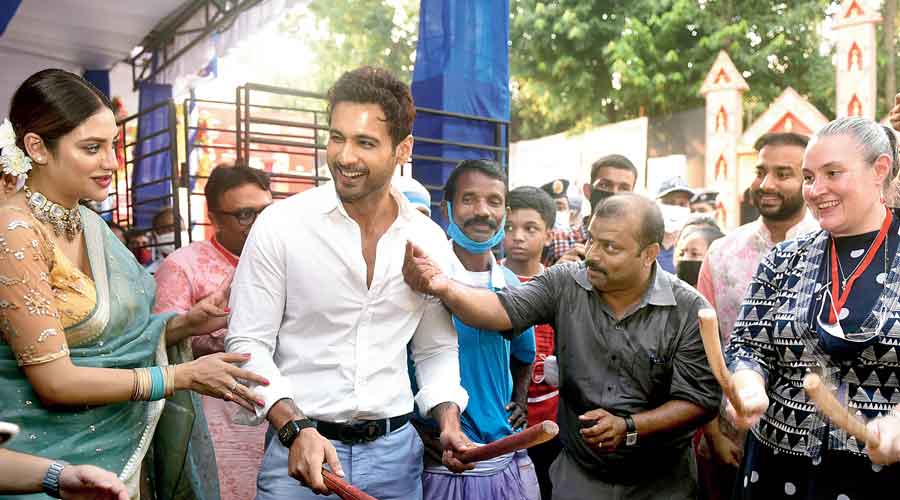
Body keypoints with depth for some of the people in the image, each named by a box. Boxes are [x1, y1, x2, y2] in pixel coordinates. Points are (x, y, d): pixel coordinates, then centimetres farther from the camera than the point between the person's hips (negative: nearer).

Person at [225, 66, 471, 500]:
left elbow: (437, 349, 9)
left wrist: (448, 422, -5)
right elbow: (248, 344, -8)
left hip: (396, 451, 4)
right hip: (301, 448, -3)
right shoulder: (280, 225, -10)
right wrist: (297, 430, -19)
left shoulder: (430, 241, 0)